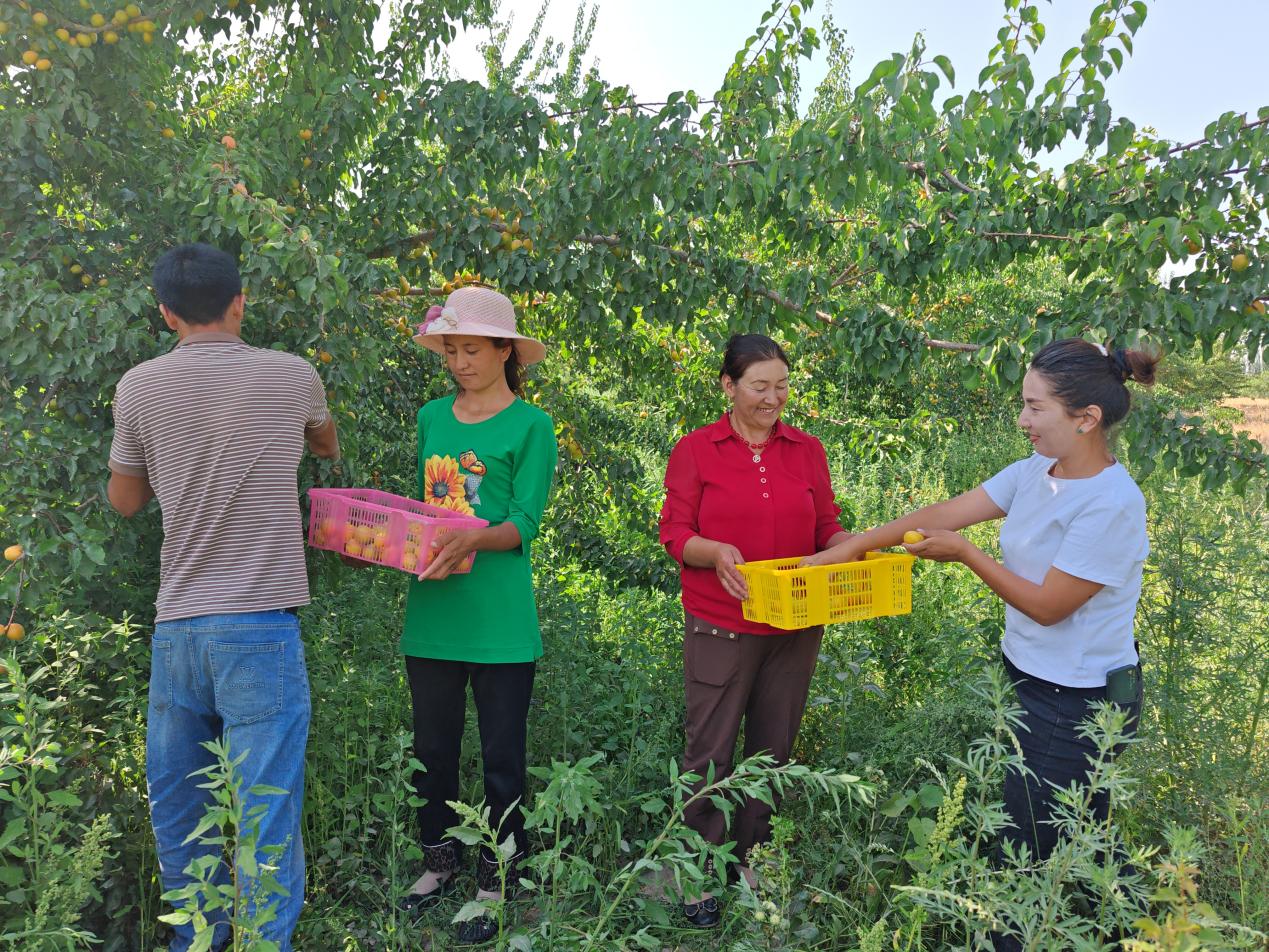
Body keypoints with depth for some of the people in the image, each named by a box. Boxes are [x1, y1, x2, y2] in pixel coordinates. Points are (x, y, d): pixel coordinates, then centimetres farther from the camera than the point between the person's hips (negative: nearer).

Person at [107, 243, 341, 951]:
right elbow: (330, 449, 22)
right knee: (266, 814, 0)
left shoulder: (139, 387, 4)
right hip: (261, 627, -3)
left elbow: (125, 500, 16)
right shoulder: (292, 376, 0)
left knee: (178, 813, 17)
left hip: (174, 628, 3)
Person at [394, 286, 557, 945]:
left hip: (500, 621, -5)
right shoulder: (432, 417, 9)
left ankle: (495, 883, 25)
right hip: (431, 614, 5)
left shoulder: (531, 426, -6)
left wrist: (470, 542, -31)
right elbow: (419, 504, 14)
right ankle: (440, 860, 37)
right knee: (432, 748, 17)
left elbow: (525, 523, -13)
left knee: (502, 757, 8)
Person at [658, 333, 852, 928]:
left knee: (773, 750, 12)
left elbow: (825, 529, 10)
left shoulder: (807, 451, 7)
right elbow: (674, 534, -4)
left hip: (795, 629, 3)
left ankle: (753, 861, 29)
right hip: (720, 628, -3)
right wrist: (714, 552, -24)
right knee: (711, 751, 3)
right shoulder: (696, 450, -2)